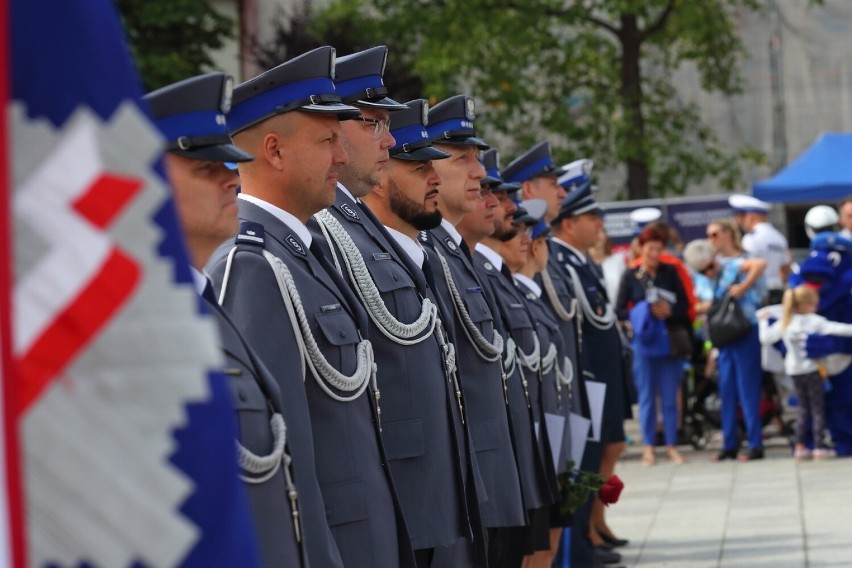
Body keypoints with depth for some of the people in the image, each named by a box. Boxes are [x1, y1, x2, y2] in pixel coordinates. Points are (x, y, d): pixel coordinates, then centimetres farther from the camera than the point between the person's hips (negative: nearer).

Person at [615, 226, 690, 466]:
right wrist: (645, 313, -15)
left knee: (669, 396, 5)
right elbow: (619, 310, -1)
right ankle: (648, 446, 10)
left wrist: (670, 311, -16)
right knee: (647, 397, 4)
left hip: (670, 340, 1)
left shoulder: (670, 273, 5)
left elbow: (685, 304, 3)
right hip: (643, 341, -1)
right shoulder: (631, 276, 1)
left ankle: (671, 445, 12)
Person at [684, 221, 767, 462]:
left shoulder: (738, 262, -11)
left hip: (745, 331, -9)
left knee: (747, 388, -6)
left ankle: (756, 445, -3)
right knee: (727, 390, 9)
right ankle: (730, 445, 15)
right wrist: (709, 272, 7)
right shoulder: (720, 264, 14)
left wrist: (743, 288, -26)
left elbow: (760, 264, -33)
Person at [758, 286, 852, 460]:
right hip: (811, 368, -5)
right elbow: (834, 329, -22)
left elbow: (765, 339, 0)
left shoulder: (784, 324, 0)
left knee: (803, 407, 15)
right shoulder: (815, 321, -13)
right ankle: (820, 445, 1)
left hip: (794, 370, 5)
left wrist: (764, 321, 14)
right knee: (817, 407, 4)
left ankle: (800, 446, 11)